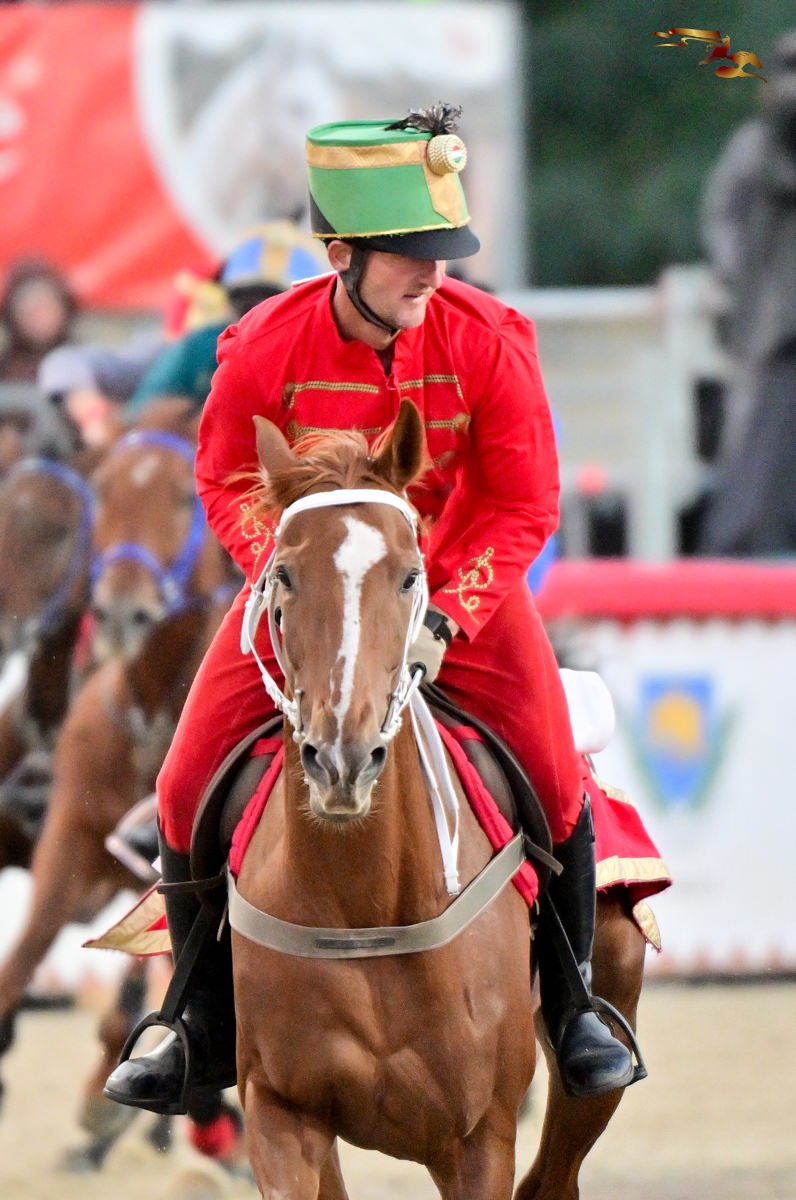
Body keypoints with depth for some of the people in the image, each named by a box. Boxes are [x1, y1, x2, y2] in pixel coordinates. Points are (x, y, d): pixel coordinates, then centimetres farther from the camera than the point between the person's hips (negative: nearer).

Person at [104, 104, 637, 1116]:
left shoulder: (487, 340, -19)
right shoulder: (263, 350, -19)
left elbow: (523, 505, -12)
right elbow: (228, 487, -3)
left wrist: (444, 617, -23)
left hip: (462, 586, 0)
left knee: (556, 783, -14)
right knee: (187, 788, -8)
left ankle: (569, 1006, 12)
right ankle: (206, 1029, 12)